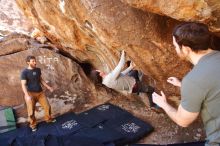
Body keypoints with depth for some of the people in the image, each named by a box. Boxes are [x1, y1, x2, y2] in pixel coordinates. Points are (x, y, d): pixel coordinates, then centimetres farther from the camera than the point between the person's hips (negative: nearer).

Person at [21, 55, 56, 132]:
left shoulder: (38, 70, 5)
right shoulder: (24, 72, -12)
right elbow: (23, 85, -15)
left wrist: (48, 87, 14)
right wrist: (27, 95, -26)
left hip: (40, 92, 5)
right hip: (30, 93, -5)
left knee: (47, 106, 9)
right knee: (31, 112, 0)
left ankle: (48, 119, 32)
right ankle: (33, 125, 23)